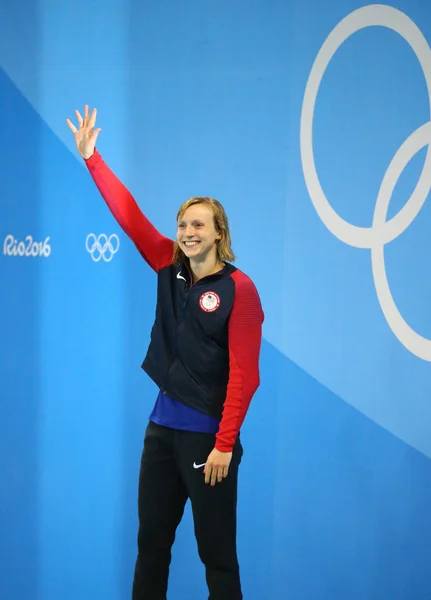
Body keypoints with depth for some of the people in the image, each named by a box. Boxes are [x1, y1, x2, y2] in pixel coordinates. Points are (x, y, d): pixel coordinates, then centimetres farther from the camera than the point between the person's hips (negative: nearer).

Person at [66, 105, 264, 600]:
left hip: (208, 434, -6)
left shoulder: (238, 288, -12)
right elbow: (128, 214, 6)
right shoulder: (170, 268, 4)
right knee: (151, 541, 14)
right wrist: (90, 156, 4)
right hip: (163, 425, 6)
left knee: (217, 552, 3)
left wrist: (225, 445, -17)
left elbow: (243, 373, -14)